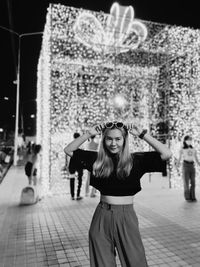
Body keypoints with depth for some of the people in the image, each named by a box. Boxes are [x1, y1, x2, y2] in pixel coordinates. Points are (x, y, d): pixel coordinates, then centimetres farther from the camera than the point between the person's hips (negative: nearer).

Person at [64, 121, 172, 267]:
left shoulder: (135, 160, -7)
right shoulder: (97, 159, 0)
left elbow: (166, 154, -16)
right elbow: (68, 150, 2)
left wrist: (142, 134, -14)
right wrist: (89, 134, -7)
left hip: (126, 217, -2)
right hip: (101, 217, 2)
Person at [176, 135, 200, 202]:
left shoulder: (193, 149, 14)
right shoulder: (182, 149, 4)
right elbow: (179, 158, -1)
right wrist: (178, 164, -18)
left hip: (192, 166, 4)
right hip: (185, 165, -4)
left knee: (193, 182, 1)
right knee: (186, 182, -3)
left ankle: (192, 197, 9)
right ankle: (187, 197, 4)